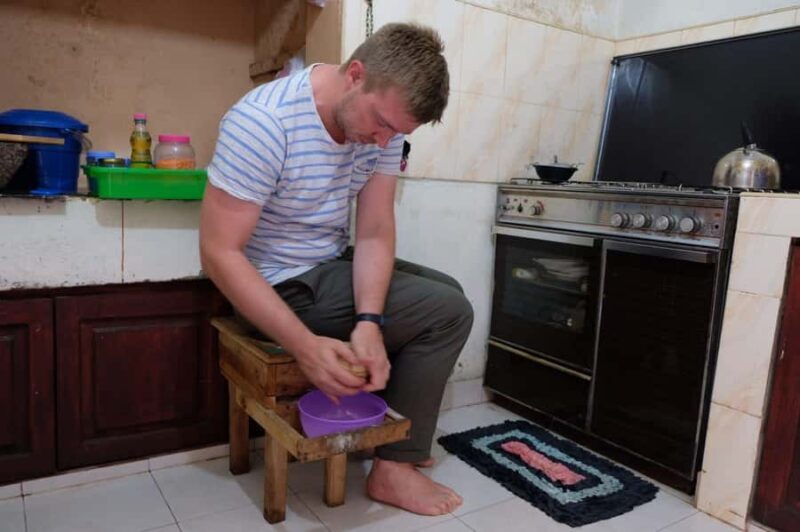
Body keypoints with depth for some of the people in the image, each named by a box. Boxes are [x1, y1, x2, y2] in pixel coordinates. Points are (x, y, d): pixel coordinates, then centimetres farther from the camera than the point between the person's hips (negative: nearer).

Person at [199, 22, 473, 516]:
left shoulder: (385, 119, -7)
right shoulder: (262, 123, -27)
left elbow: (375, 232, -9)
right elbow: (219, 254, -26)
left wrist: (369, 321, -26)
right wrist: (305, 345, -35)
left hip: (335, 264, 8)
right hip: (281, 284, -7)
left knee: (447, 291, 16)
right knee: (449, 313, -12)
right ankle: (392, 469, 2)